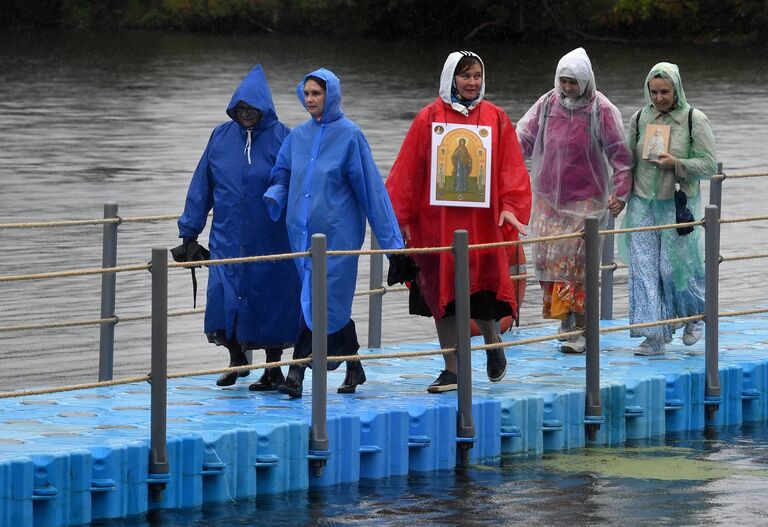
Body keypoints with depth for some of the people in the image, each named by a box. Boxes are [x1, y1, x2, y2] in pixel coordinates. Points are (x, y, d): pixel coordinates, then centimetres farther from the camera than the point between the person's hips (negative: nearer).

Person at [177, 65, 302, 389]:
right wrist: (190, 229, 8)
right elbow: (202, 184, 9)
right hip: (227, 238, 3)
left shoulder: (280, 138, -5)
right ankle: (236, 357, 18)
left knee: (268, 302, 3)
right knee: (223, 298, -5)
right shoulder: (222, 136, 5)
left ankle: (274, 370, 18)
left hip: (269, 239, -3)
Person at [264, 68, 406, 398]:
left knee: (322, 299, -10)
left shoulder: (349, 135, -5)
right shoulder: (298, 136, 11)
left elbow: (369, 185, -6)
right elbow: (282, 174, 19)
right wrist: (274, 197, -5)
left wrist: (389, 237, -7)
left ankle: (297, 374, -12)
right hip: (303, 230, 5)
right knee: (334, 301, 10)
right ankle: (353, 369, 21)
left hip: (337, 231, -5)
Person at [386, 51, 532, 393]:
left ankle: (492, 342, 26)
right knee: (443, 294, 3)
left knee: (481, 287, -5)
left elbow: (511, 169, 3)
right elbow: (407, 169, 3)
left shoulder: (495, 119, 5)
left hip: (482, 221, -1)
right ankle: (452, 371, 12)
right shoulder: (429, 118, 3)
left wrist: (509, 206, -12)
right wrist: (402, 216, -1)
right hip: (437, 222, 1)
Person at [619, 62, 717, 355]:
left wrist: (676, 163, -18)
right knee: (644, 268, -3)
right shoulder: (639, 119, 6)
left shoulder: (694, 120, -5)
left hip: (678, 206, -3)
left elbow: (710, 165, -6)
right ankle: (654, 336, 1)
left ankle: (693, 318, 27)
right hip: (643, 204, 3)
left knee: (674, 267, -2)